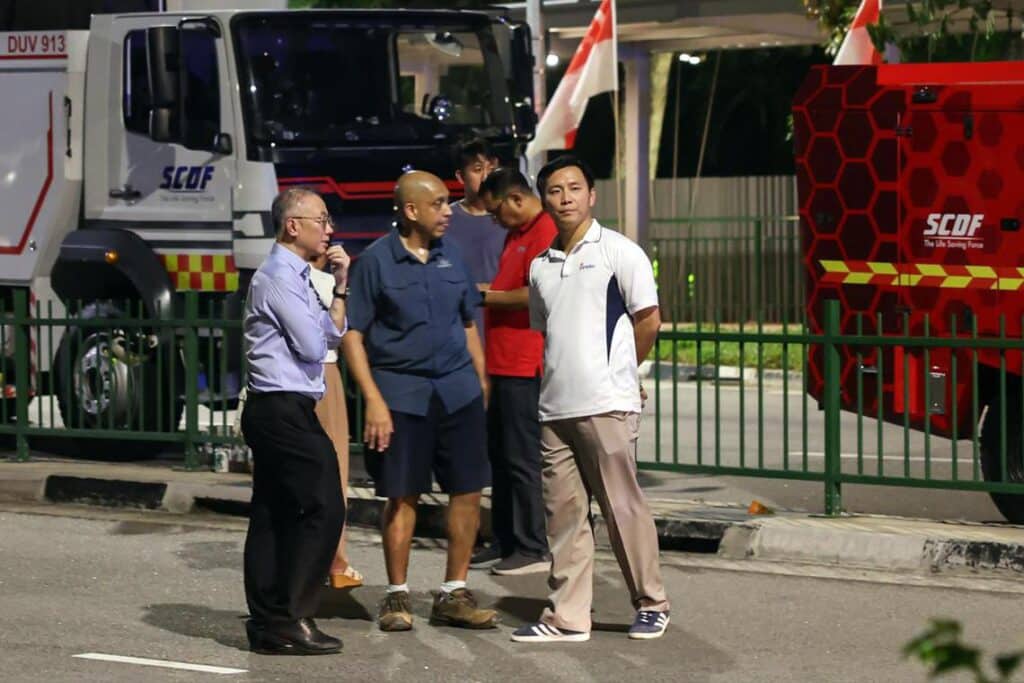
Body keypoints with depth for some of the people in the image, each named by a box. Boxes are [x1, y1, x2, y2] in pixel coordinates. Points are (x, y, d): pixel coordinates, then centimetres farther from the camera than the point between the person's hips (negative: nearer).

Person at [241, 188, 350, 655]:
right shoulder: (279, 277, -13)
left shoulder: (296, 277, 19)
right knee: (322, 510, -11)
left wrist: (340, 285, 9)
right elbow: (314, 345, -16)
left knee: (273, 515, 9)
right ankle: (291, 620, -10)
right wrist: (326, 314, 5)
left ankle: (268, 622, 12)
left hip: (277, 412, 10)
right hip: (285, 410, -10)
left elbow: (333, 335, 19)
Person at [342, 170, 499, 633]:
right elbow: (352, 336, -6)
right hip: (401, 393, -4)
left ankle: (454, 594, 12)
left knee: (468, 491, 2)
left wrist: (481, 382, 11)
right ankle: (397, 596, 14)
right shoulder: (376, 261, -4)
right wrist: (374, 401, -13)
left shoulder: (451, 257, 11)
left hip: (458, 390, 4)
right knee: (402, 496, 1)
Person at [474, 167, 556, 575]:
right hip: (504, 366, 11)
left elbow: (536, 295, -22)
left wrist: (487, 296, -11)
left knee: (522, 459, -6)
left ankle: (532, 550, -1)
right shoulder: (517, 234, 20)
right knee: (500, 454, 14)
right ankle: (507, 542, 21)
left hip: (525, 367, -11)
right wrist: (488, 293, 11)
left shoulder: (546, 233, -14)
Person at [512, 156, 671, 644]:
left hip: (606, 405, -6)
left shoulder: (618, 252, -2)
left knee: (622, 506, -3)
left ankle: (651, 604, 10)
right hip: (555, 407, 6)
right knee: (563, 512, 5)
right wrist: (558, 377, 13)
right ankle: (567, 617, 8)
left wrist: (616, 372, 7)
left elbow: (649, 321, -2)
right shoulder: (541, 266, 15)